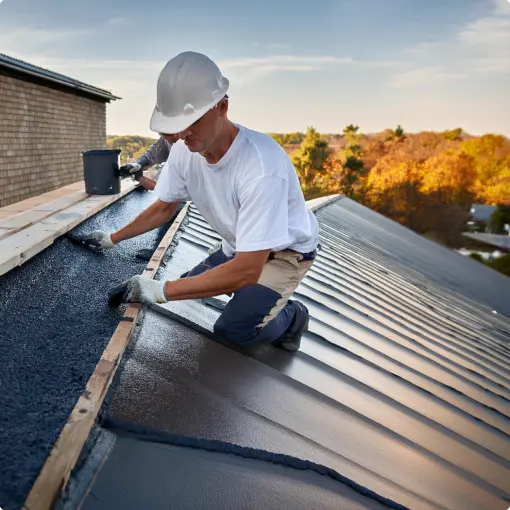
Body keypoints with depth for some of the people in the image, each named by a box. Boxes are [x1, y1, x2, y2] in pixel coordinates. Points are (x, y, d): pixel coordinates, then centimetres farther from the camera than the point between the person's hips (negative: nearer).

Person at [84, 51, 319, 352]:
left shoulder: (261, 166, -38)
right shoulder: (184, 151, -16)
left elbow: (247, 270, -38)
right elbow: (164, 207, 5)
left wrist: (161, 291, -38)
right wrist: (113, 239, 4)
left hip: (286, 252, -7)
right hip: (239, 248, 7)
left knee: (232, 329, -23)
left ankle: (291, 317, 6)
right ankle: (260, 299, 22)